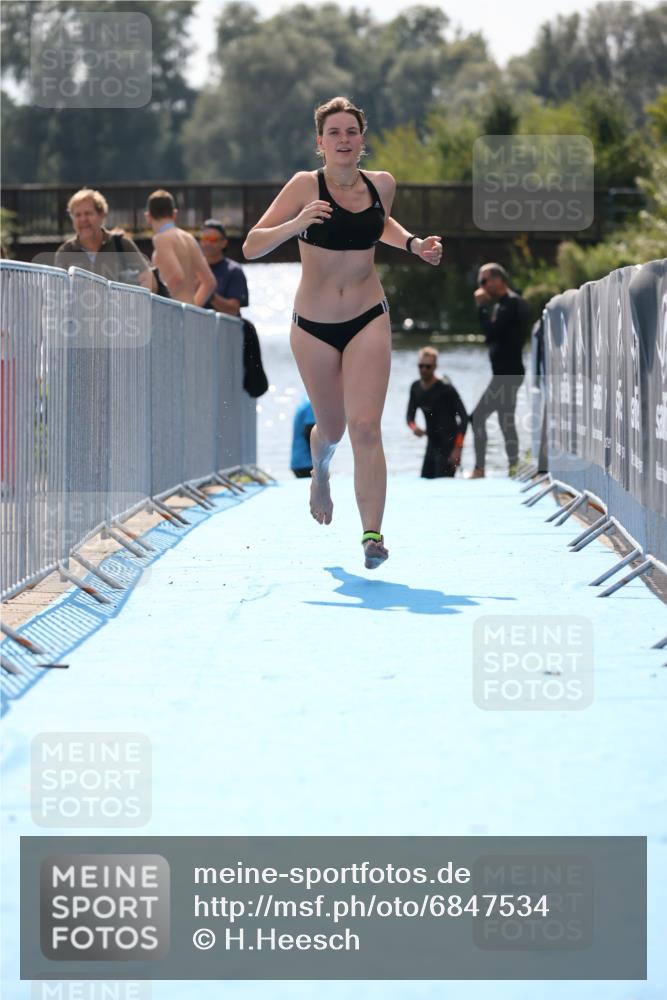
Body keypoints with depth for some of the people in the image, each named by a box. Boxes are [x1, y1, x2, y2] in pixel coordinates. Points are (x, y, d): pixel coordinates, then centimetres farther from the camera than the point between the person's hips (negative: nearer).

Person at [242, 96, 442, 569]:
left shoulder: (381, 184, -1)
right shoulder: (306, 186, -11)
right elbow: (251, 247, -13)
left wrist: (413, 244, 7)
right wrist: (295, 224, -29)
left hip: (368, 321, 1)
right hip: (314, 327, -1)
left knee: (366, 427, -14)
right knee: (332, 428, 15)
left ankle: (372, 533, -17)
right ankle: (320, 472, 51)